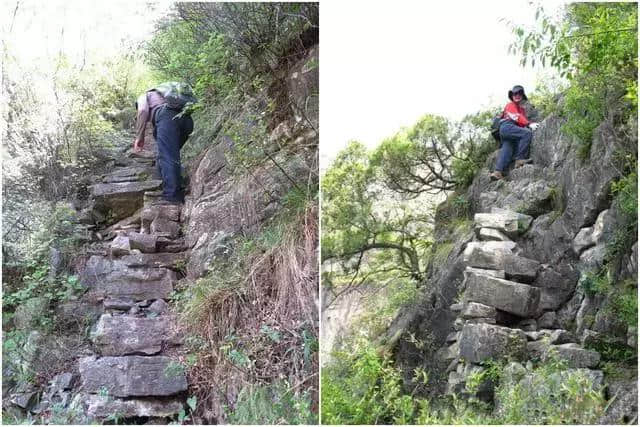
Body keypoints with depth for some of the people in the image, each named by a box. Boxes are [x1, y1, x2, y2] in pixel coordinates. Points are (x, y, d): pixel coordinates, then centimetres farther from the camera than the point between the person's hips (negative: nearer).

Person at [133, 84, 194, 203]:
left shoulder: (144, 96, 29)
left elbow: (143, 111, 4)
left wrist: (139, 137, 3)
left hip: (167, 117, -7)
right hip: (186, 119, 7)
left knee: (167, 158, -13)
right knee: (172, 156, 20)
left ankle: (172, 196, -23)